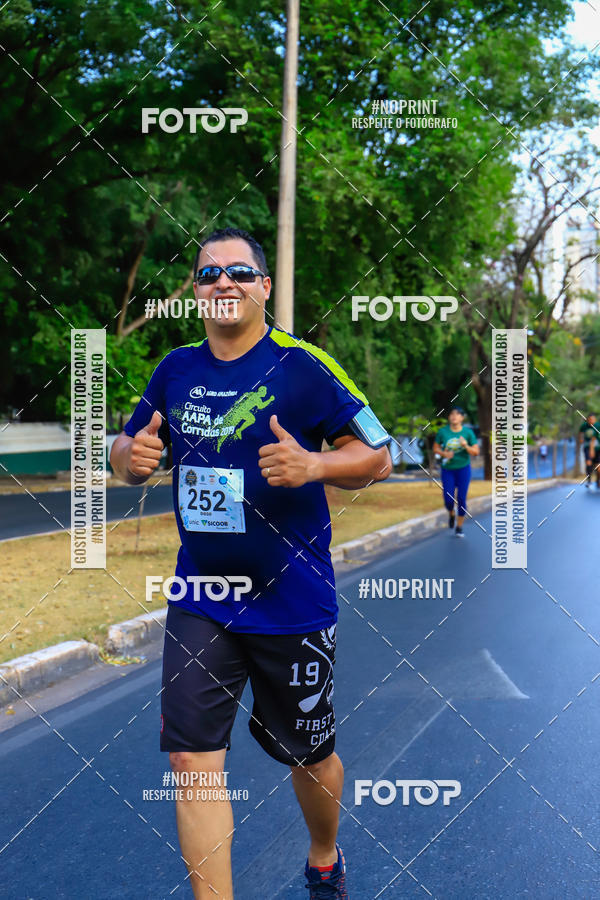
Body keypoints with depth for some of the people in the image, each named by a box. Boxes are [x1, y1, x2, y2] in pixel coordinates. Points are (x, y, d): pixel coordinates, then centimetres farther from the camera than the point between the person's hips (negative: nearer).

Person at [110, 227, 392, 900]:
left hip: (292, 598, -3)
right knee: (191, 756, -5)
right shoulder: (176, 369, 4)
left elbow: (378, 456, -7)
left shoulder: (303, 367, -10)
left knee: (308, 756, 14)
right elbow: (129, 451, 16)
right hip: (200, 598, 3)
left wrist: (313, 465, -26)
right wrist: (131, 454, -8)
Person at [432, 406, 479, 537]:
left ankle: (459, 527, 13)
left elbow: (476, 452, -5)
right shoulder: (443, 431, -5)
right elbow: (435, 448, 5)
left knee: (461, 499, -3)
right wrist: (444, 453, -15)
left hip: (463, 469, -1)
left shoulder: (468, 432, -7)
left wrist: (466, 446, -23)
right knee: (448, 500, -4)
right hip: (447, 470, 1)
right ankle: (451, 514, 32)